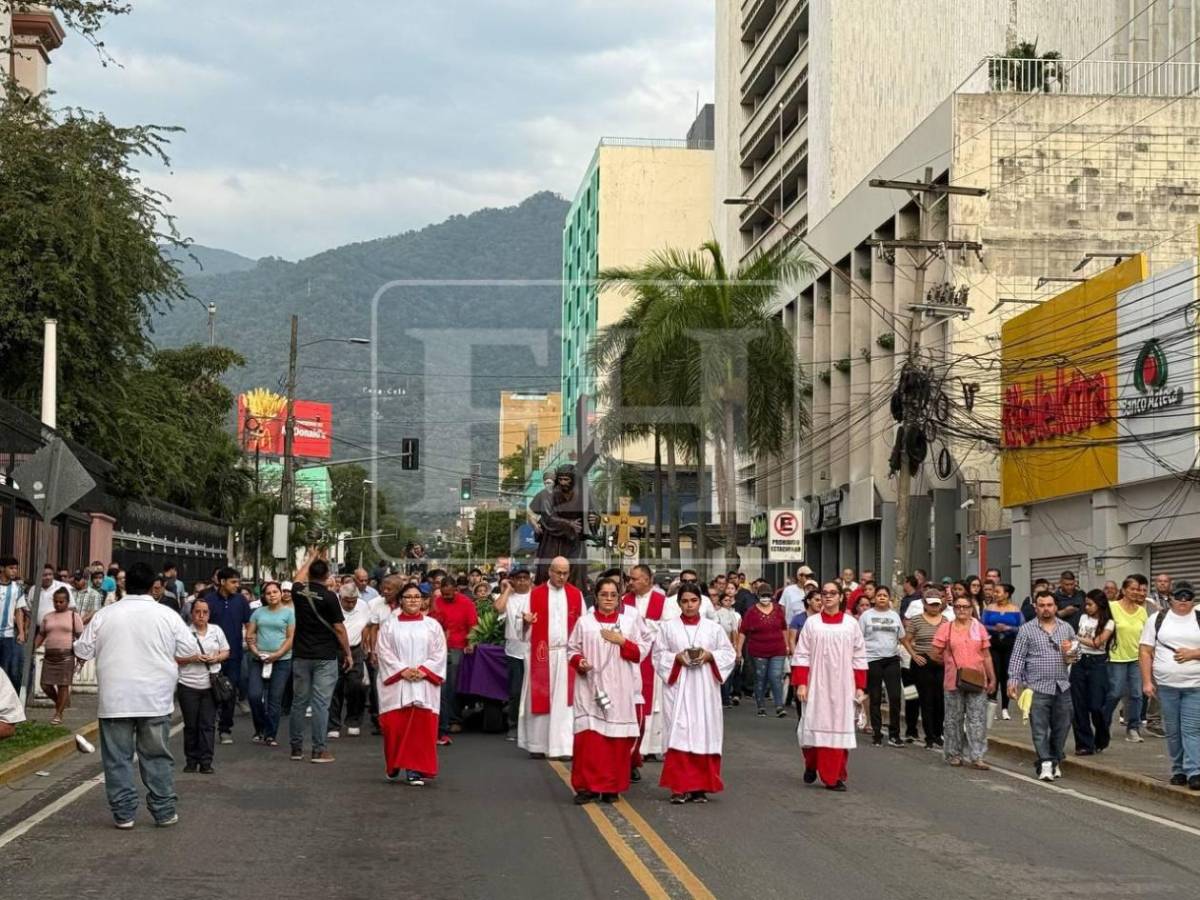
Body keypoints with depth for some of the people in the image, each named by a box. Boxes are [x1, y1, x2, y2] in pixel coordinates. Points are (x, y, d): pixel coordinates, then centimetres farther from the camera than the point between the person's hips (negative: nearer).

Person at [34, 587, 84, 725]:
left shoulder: (74, 616, 4)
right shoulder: (48, 617, 15)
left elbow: (80, 637, 0)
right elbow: (41, 635, 17)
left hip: (66, 655, -4)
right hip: (49, 655, 4)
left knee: (63, 685, -5)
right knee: (45, 685, 0)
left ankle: (58, 714, 3)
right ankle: (59, 702, 26)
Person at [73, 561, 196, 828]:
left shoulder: (105, 615, -2)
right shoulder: (167, 615, -3)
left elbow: (83, 650, 3)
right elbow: (188, 649, 2)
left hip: (114, 698, 0)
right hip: (156, 698, 0)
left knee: (118, 758, 7)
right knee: (157, 756, 9)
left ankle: (123, 813, 7)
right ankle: (164, 811, 12)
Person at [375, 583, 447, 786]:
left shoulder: (432, 625, 10)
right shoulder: (389, 624, 7)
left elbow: (439, 653, 4)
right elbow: (384, 652, 0)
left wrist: (423, 670, -10)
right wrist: (402, 670, -11)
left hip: (424, 684, 1)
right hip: (396, 683, 0)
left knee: (420, 727, -6)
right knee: (395, 726, -4)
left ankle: (414, 770, -2)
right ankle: (394, 766, 17)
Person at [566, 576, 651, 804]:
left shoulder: (630, 620, 6)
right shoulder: (584, 621, 5)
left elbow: (642, 650, 5)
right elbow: (572, 648, 9)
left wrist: (622, 642, -10)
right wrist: (579, 661, -11)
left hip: (621, 688, 1)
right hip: (591, 687, -1)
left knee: (618, 738, 2)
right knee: (589, 736, -7)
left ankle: (612, 787, 11)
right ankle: (588, 785, 1)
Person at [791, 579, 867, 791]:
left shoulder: (851, 624, 4)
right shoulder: (811, 623, 2)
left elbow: (859, 657, 5)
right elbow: (801, 655, 1)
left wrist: (859, 687, 1)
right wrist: (801, 683, -6)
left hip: (842, 686, 1)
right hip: (817, 685, 0)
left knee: (840, 728, 0)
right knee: (815, 726, 1)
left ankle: (835, 776, 7)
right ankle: (811, 765, 27)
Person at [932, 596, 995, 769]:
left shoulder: (979, 628, 8)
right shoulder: (945, 628, 1)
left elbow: (986, 656, 9)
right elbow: (935, 654, 2)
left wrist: (992, 678, 7)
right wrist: (951, 663, 9)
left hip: (977, 681, 1)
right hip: (953, 682, -1)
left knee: (977, 719, -3)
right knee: (954, 719, 7)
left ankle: (976, 757, -2)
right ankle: (954, 754, 19)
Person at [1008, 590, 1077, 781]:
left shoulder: (1067, 628, 12)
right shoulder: (1027, 630, 2)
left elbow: (1077, 654, 18)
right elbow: (1017, 657, -1)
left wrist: (1070, 653, -5)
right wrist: (1013, 680, -10)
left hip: (1062, 687, 3)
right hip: (1038, 687, -3)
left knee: (1061, 726, 6)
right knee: (1040, 728, -6)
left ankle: (1056, 761, 19)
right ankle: (1045, 763, -5)